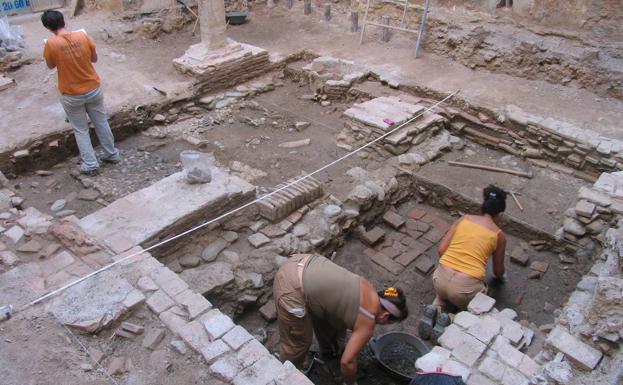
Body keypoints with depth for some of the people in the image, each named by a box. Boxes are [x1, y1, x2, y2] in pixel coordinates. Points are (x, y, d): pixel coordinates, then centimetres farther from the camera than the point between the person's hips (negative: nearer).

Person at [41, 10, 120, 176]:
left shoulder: (51, 44, -18)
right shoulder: (83, 36, -11)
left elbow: (51, 66, 1)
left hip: (71, 95, -3)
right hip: (93, 89, 3)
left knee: (80, 130, 13)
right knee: (101, 122, 20)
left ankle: (90, 164, 17)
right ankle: (112, 154, 33)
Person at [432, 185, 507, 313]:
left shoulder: (464, 219, 11)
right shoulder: (499, 235, 7)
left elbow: (441, 249, 6)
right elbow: (498, 271, 20)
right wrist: (499, 277, 43)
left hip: (440, 279, 3)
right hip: (465, 287, -3)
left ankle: (438, 309, 6)